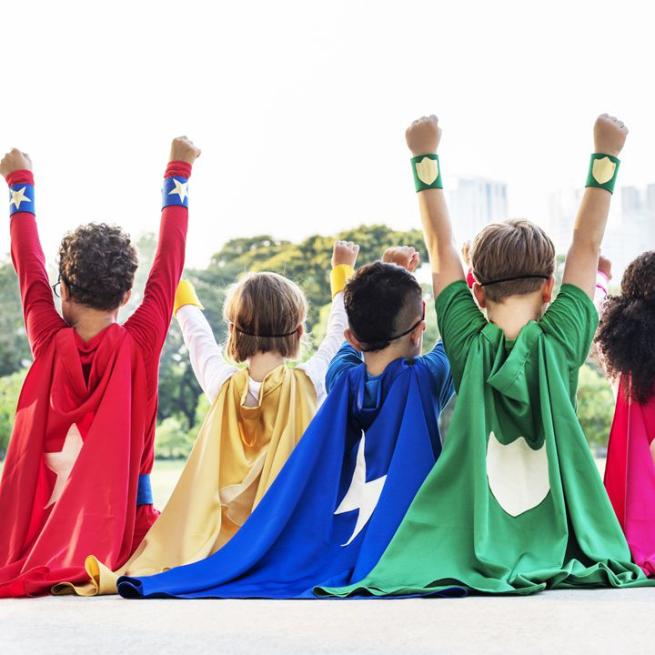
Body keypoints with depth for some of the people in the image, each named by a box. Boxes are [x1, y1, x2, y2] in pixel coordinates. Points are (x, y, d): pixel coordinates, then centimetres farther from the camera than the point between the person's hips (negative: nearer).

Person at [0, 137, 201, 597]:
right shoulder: (139, 344, -7)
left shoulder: (51, 343, -4)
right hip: (122, 510, -2)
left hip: (50, 509, 2)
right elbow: (169, 262, 4)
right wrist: (179, 171, 17)